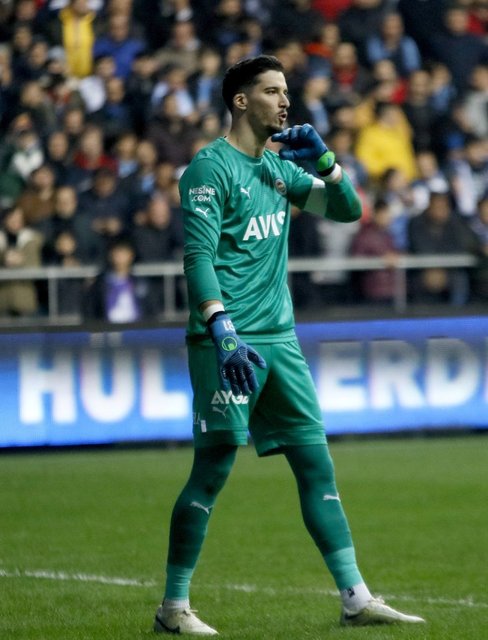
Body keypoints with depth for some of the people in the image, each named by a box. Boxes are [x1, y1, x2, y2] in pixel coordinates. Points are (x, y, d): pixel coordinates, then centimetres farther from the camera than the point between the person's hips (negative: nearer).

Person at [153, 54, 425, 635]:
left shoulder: (280, 168, 16)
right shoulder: (210, 168, -8)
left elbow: (346, 209, 21)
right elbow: (199, 257, -17)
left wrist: (323, 160, 2)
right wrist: (223, 333, -29)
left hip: (280, 340, 8)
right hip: (228, 341, -8)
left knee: (317, 466, 5)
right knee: (213, 468, -7)